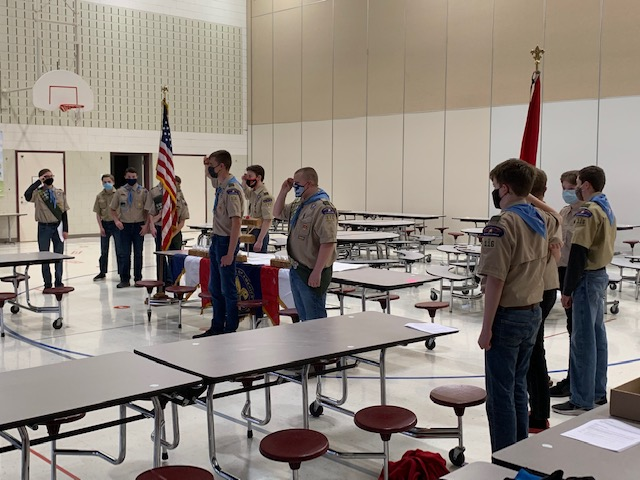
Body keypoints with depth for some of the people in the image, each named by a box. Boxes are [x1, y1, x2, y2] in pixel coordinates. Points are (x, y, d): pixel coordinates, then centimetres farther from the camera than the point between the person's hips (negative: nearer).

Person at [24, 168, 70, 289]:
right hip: (44, 227, -2)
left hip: (58, 227, 2)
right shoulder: (38, 193, -3)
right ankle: (47, 283, 13)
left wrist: (65, 229, 1)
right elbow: (27, 195, -27)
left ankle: (58, 282, 17)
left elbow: (64, 212, 6)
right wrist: (38, 182, -19)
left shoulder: (60, 193, 6)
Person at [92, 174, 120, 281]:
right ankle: (102, 272, 22)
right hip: (105, 224, 3)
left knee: (119, 250, 1)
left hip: (116, 224, -3)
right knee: (104, 251, 11)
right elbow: (98, 213, 5)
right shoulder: (99, 196, 3)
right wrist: (101, 227, -2)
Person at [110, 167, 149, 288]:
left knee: (138, 253, 7)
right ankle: (124, 279, 8)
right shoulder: (120, 192, 3)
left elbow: (148, 210, 0)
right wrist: (116, 220, -3)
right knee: (124, 254, 1)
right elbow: (113, 208, 12)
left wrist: (146, 225, -7)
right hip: (125, 226, 1)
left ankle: (138, 278, 17)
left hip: (139, 226, -1)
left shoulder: (143, 192, -2)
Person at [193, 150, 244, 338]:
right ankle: (217, 327, 26)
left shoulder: (232, 189, -20)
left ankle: (230, 331, 9)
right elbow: (208, 174, 33)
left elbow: (236, 223, -23)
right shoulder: (220, 184, 7)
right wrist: (206, 165, 10)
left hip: (226, 241, -10)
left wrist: (230, 253, -25)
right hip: (216, 239, 10)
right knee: (215, 289, 16)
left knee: (228, 290, -1)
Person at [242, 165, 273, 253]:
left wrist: (259, 241, -27)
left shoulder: (265, 196, -19)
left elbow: (267, 220, -23)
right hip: (251, 232, 9)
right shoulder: (252, 192, 8)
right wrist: (244, 181, 11)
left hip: (259, 233, -9)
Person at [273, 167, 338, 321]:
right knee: (303, 318, 18)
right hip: (296, 269, 9)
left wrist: (317, 272, -27)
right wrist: (283, 191, 11)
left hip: (312, 273, -9)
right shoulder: (298, 204, 11)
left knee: (315, 320, -1)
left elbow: (328, 243, -26)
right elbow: (278, 213, 26)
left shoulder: (323, 208, -20)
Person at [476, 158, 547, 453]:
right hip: (533, 313, 8)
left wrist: (487, 328, -15)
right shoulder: (538, 220, 8)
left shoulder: (502, 224, -18)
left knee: (500, 394, 1)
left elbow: (495, 280, -19)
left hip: (508, 316, -8)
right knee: (518, 388, 17)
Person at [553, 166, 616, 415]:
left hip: (587, 278, -10)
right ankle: (598, 393, 24)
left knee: (583, 340, -4)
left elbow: (578, 253, -21)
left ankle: (582, 401, 2)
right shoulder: (607, 209, 12)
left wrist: (567, 289, -17)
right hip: (601, 274, 10)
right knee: (597, 335, 15)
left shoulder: (588, 211, -17)